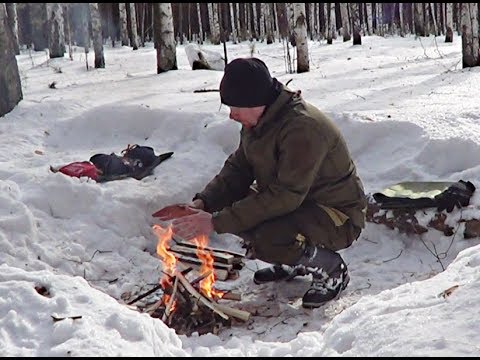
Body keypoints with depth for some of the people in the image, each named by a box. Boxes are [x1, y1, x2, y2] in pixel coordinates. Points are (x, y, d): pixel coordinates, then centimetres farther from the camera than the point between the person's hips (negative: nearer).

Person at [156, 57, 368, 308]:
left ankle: (332, 269, -3)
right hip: (291, 201, 9)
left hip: (338, 214, -9)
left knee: (265, 241, -32)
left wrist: (217, 222, -32)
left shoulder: (303, 127, -30)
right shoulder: (257, 121, -1)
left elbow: (285, 196, -32)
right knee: (233, 209, -6)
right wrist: (202, 203, -16)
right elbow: (237, 169, 3)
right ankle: (294, 262, 13)